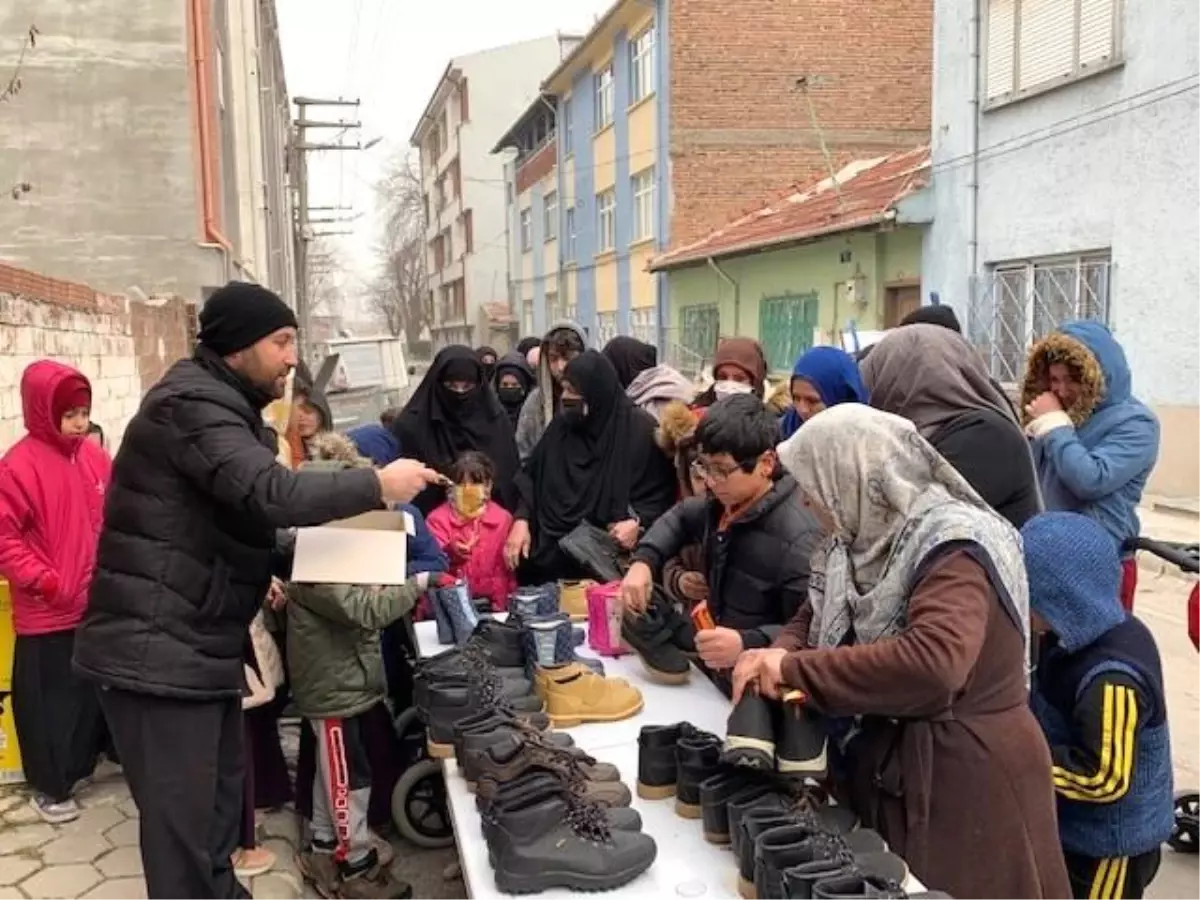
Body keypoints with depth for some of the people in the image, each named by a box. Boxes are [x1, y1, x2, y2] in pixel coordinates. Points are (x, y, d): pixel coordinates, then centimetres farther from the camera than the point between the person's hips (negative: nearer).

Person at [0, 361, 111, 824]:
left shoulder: (95, 457, 4)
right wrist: (43, 580, -18)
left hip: (98, 603, 6)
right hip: (48, 611, -6)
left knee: (98, 687, 18)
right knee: (50, 698, 7)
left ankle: (83, 763, 37)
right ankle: (49, 787, 23)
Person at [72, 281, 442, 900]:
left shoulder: (218, 405, 17)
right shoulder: (192, 404, -17)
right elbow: (269, 494, -30)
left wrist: (262, 577, 10)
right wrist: (378, 485, -22)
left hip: (200, 645, 10)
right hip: (158, 652, -10)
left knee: (219, 806, 20)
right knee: (183, 827, -3)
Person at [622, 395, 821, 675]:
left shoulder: (797, 537, -22)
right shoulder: (724, 502, 6)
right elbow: (680, 518, 26)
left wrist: (747, 644, -35)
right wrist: (644, 560, 10)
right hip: (713, 668, 7)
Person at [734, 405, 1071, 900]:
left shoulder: (953, 548, -22)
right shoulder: (864, 540, 1)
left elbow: (931, 663, -38)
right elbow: (813, 618, 9)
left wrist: (794, 669, -32)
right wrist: (779, 656, -14)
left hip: (968, 782, -7)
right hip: (886, 773, 7)